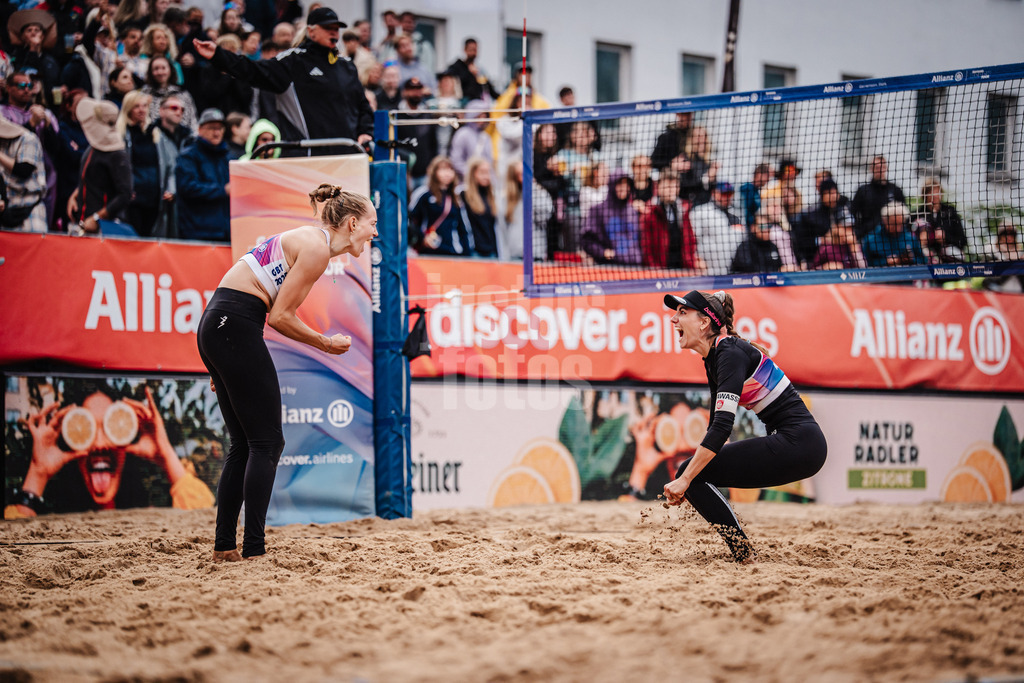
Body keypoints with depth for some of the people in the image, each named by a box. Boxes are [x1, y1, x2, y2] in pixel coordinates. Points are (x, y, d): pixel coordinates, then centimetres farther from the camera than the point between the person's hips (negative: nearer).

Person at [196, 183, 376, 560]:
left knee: (244, 445, 12)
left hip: (214, 327, 10)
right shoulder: (316, 248, -10)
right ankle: (253, 550, -10)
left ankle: (224, 546, 12)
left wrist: (223, 365, 22)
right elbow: (281, 317, -14)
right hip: (236, 327, -10)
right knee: (267, 443, -7)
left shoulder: (309, 240, 20)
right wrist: (326, 343, 1)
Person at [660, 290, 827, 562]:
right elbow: (717, 425, 21)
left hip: (796, 444, -10)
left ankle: (745, 557, -12)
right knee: (695, 473, 14)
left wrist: (685, 480, -24)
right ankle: (743, 553, 16)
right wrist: (689, 480, 17)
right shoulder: (713, 359, 14)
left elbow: (722, 426, -24)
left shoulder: (730, 353, -15)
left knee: (691, 473, -11)